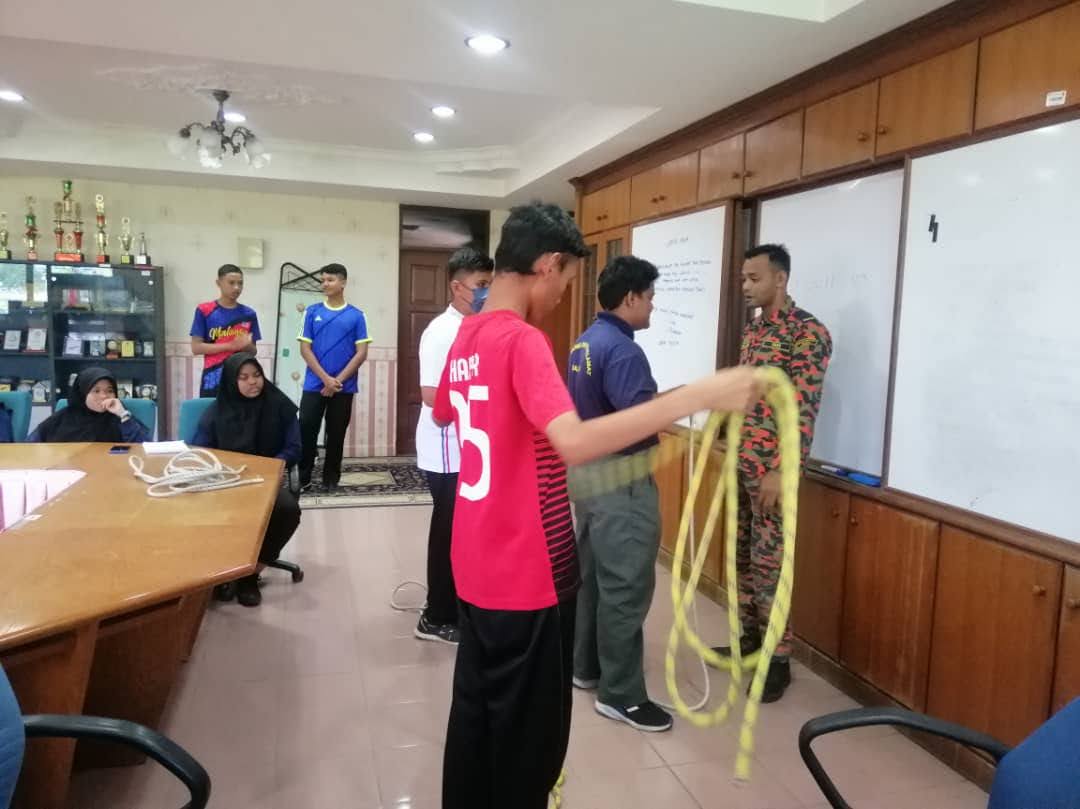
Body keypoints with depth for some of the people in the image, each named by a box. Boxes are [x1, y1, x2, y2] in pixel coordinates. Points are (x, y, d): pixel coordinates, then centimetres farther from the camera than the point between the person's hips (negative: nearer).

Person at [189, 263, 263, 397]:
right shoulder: (204, 311, 0)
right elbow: (196, 347, -5)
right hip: (213, 381, -2)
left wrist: (247, 345, -11)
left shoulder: (249, 314, 7)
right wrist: (230, 346, -13)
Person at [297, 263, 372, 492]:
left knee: (336, 434, 7)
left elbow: (361, 353, -2)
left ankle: (331, 478, 20)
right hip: (314, 385, 0)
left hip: (344, 387, 0)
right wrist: (326, 378, -11)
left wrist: (338, 380, -9)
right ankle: (303, 477, 12)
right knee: (306, 430, -2)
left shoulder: (356, 316, 1)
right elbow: (305, 349, 0)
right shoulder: (312, 312, 4)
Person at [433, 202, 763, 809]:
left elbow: (443, 415, 25)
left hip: (479, 567, 9)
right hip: (526, 578, -9)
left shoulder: (467, 338, 6)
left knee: (476, 711, 23)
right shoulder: (522, 341, -22)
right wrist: (699, 396, -39)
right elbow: (575, 443, -38)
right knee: (529, 734, 9)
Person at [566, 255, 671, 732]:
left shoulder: (584, 343, 9)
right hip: (620, 483, -10)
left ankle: (587, 666, 31)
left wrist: (658, 401, 16)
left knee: (592, 576, 18)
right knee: (625, 588, -1)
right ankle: (621, 694, 8)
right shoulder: (622, 350, -21)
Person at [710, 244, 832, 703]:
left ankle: (778, 659, 11)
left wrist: (782, 471, -22)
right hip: (741, 461, 8)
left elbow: (803, 409, -19)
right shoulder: (752, 329, 12)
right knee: (743, 557, 15)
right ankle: (749, 641, 29)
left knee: (768, 563, -2)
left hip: (772, 467, -8)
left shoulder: (807, 332, -13)